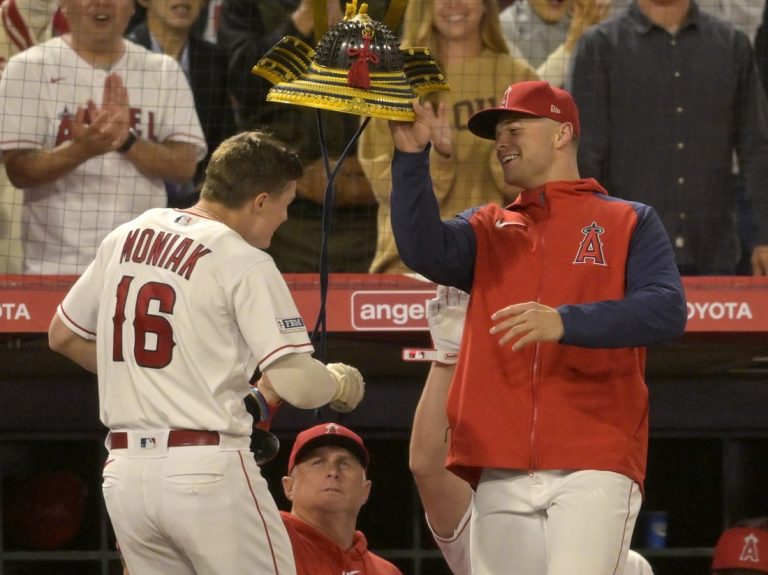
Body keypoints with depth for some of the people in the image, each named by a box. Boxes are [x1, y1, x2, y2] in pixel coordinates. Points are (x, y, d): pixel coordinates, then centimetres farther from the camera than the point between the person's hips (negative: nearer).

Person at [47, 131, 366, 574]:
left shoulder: (123, 239, 11)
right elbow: (298, 385, -15)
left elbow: (63, 335, 22)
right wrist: (341, 383, 6)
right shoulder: (245, 263, -9)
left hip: (123, 472, 7)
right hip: (207, 470, -7)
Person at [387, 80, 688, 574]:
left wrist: (566, 322, -21)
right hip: (503, 472, 4)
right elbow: (424, 251, 0)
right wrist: (411, 156, -9)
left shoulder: (629, 222, 10)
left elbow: (668, 310, -7)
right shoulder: (488, 229, 21)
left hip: (594, 463, -4)